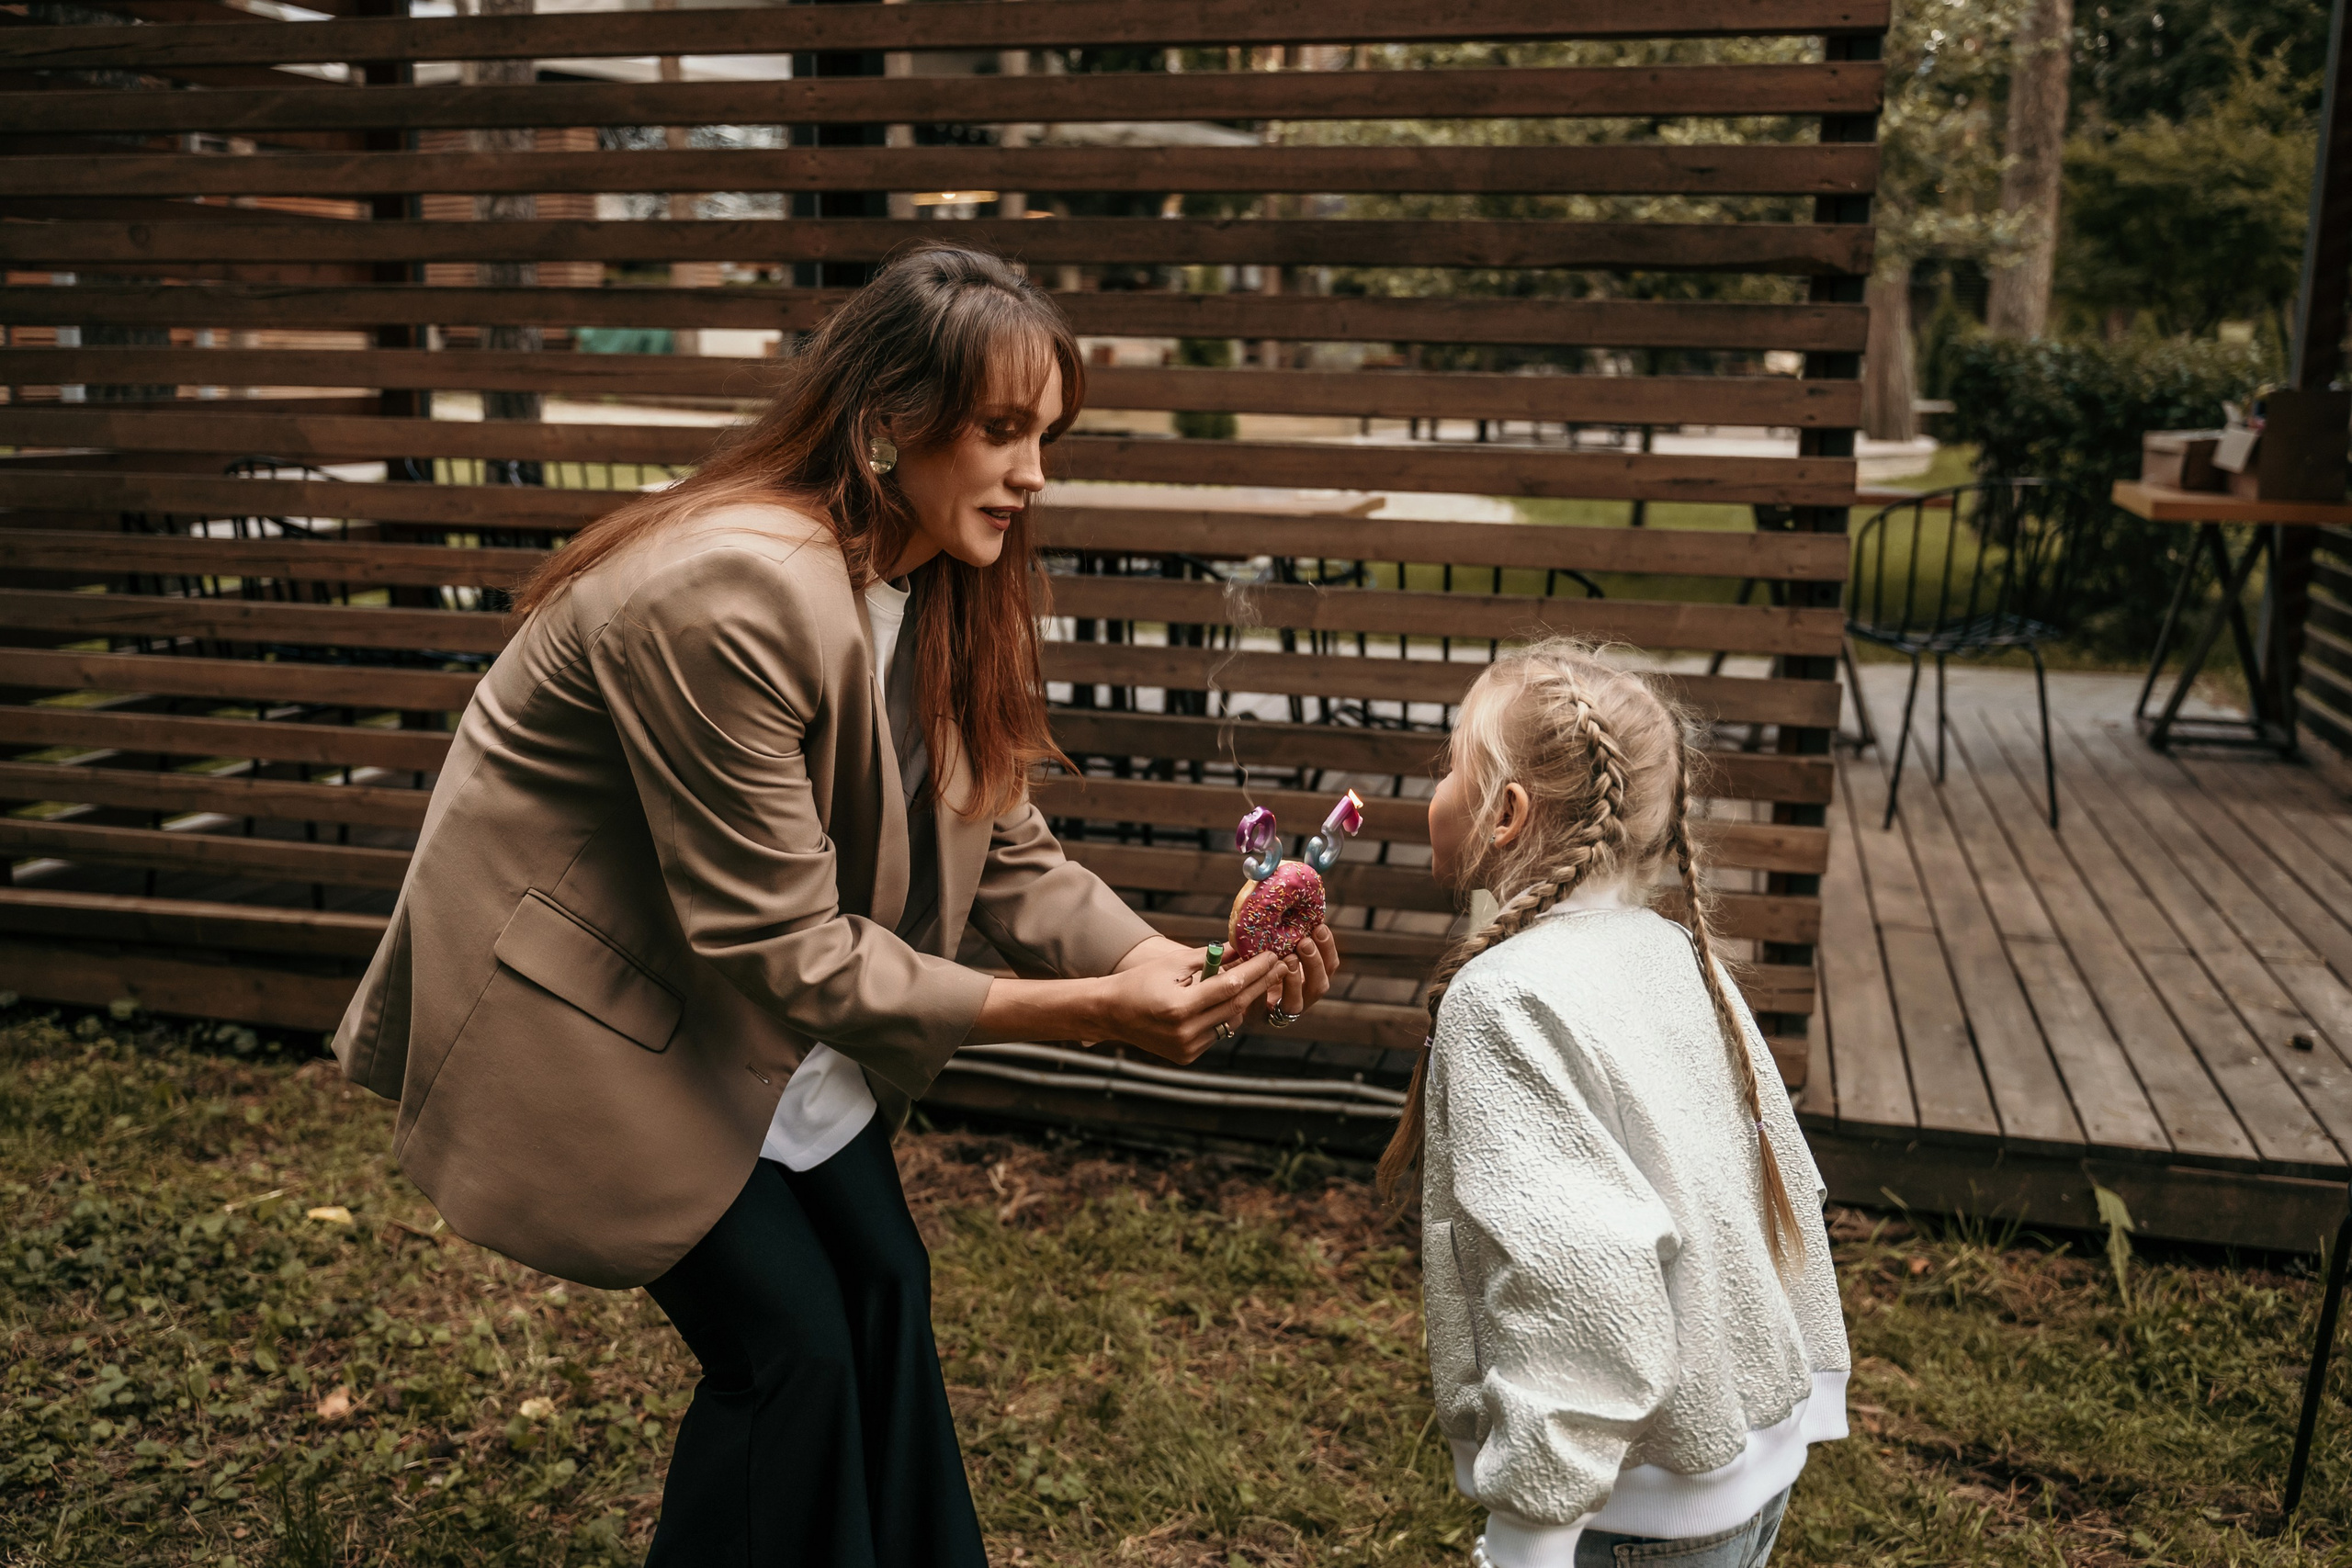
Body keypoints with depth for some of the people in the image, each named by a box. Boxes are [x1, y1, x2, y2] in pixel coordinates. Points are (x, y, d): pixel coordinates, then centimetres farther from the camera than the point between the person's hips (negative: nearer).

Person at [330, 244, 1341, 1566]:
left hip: (742, 986, 8)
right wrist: (1081, 1010, -31)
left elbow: (1002, 849, -3)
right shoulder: (732, 591, -33)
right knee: (788, 1336, -6)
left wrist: (1171, 965, -20)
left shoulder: (947, 580, -6)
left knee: (882, 1280, 9)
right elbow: (781, 942, -30)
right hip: (582, 996, -8)